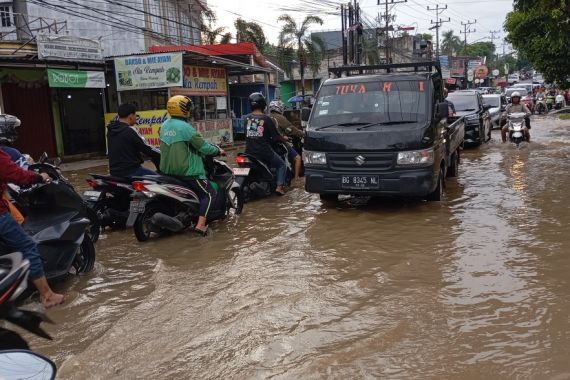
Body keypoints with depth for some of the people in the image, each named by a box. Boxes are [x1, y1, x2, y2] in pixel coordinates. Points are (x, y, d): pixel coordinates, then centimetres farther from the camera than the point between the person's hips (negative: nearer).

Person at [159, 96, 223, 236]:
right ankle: (200, 225, -14)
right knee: (210, 194, -2)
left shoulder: (164, 125, 8)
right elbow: (203, 146, -16)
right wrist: (218, 150, 1)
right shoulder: (185, 127, -17)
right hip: (186, 170, -9)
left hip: (167, 170, 9)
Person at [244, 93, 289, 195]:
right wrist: (284, 139, 12)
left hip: (249, 152, 4)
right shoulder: (266, 119, -11)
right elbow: (275, 137, -8)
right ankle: (279, 186, 4)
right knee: (281, 165, 18)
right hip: (264, 152, -4)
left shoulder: (246, 118, 1)